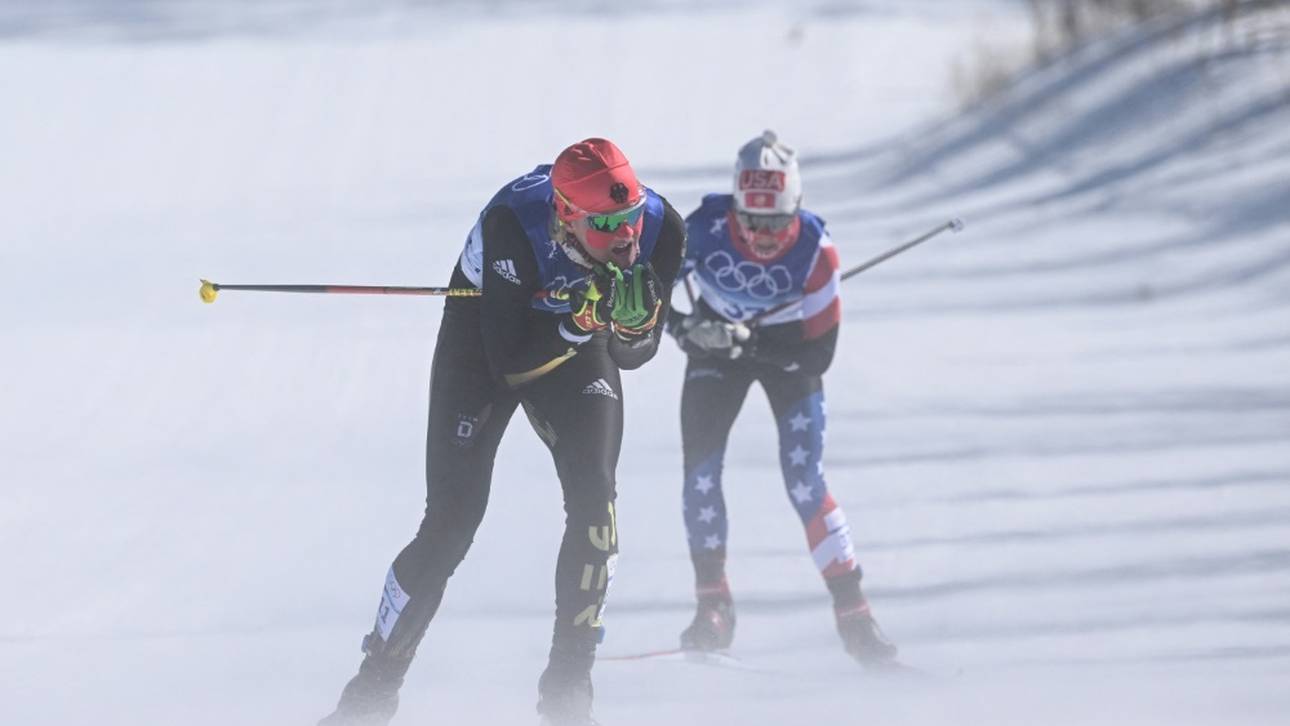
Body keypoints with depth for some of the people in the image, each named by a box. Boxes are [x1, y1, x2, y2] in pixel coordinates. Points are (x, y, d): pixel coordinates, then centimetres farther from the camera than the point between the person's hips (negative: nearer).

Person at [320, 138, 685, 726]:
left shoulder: (660, 229, -25)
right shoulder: (512, 225, -38)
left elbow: (634, 354, -13)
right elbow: (510, 361, -34)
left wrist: (634, 318, -35)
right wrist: (584, 318, -47)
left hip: (577, 352, 3)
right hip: (483, 343, -3)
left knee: (593, 495, -20)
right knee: (451, 522, -8)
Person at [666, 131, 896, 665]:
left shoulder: (816, 249, -32)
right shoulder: (705, 228, -30)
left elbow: (818, 354, -28)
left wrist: (745, 341, -38)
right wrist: (678, 324, -28)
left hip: (787, 348, -2)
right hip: (716, 339, 2)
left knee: (805, 484, -12)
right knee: (700, 472, -10)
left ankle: (854, 616, -4)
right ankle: (713, 609, 4)